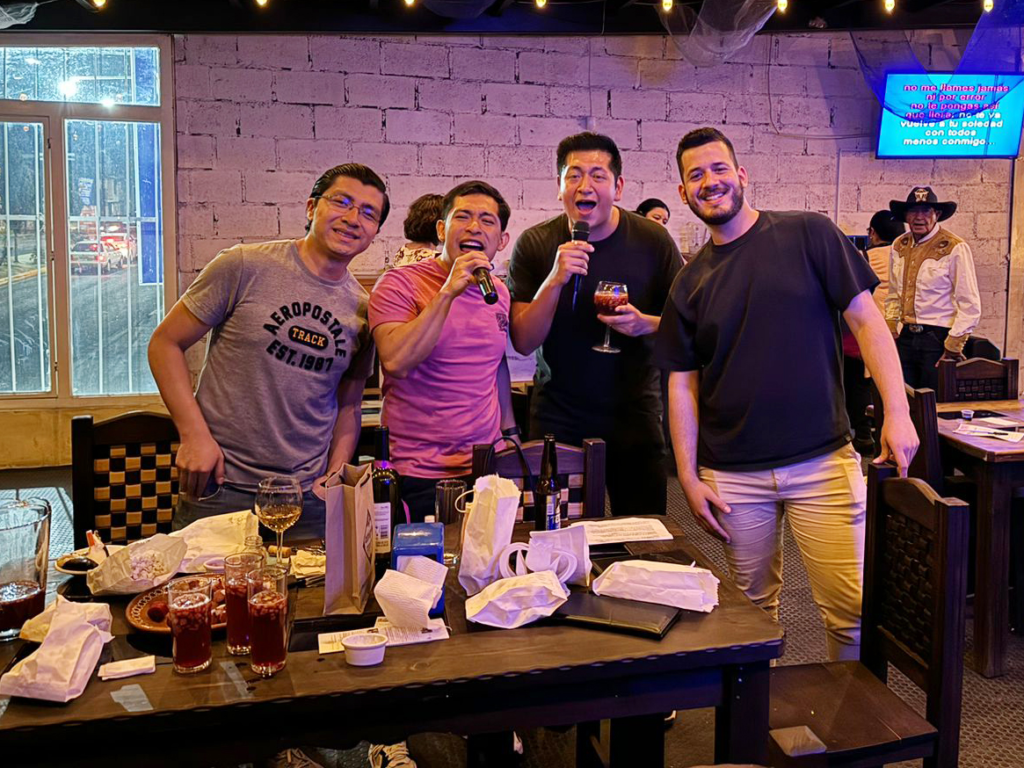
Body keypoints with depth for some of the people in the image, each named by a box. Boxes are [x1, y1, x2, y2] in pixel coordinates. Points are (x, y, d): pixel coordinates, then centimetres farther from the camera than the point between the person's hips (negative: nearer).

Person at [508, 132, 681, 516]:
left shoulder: (652, 240, -5)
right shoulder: (534, 244, -6)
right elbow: (523, 342, -10)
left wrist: (645, 323, -19)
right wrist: (555, 280, -24)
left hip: (634, 415, 1)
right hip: (558, 419, 0)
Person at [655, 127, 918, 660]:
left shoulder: (809, 235, 0)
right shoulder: (690, 283, 8)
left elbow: (866, 320, -2)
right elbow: (683, 385, 9)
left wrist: (897, 411, -12)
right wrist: (689, 478, 3)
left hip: (823, 461, -2)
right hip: (733, 475, 3)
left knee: (851, 607, -2)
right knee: (752, 607, 11)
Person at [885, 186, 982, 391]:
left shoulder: (954, 248, -8)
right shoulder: (899, 246, 9)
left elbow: (970, 306, -9)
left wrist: (952, 349, -12)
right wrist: (890, 335, 10)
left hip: (938, 338, -5)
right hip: (906, 337, 5)